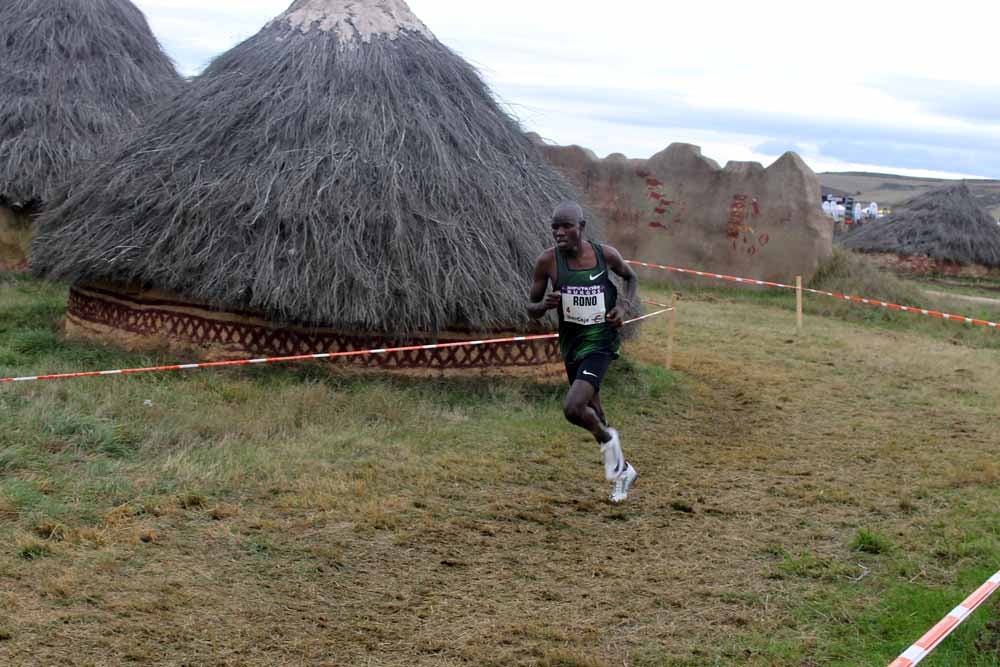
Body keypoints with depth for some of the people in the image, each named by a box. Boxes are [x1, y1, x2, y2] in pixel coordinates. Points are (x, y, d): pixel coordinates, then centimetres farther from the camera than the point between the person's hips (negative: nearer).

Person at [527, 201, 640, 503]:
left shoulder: (605, 254, -10)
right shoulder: (548, 261, -10)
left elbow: (631, 278, 12)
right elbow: (531, 310, -1)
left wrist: (624, 305, -6)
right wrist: (544, 305, -23)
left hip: (601, 342, -4)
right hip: (571, 345, 4)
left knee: (573, 408, -23)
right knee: (593, 415, 18)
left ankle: (608, 439, 9)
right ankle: (624, 470, 41)